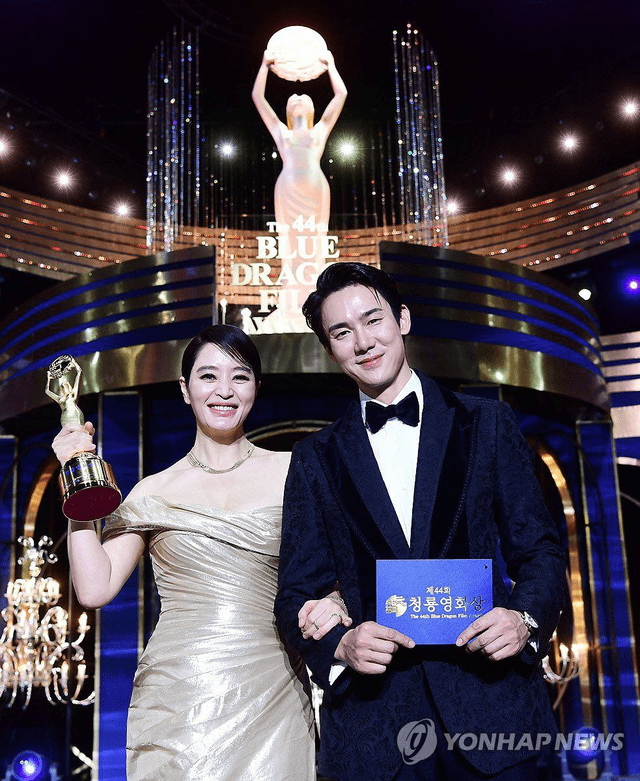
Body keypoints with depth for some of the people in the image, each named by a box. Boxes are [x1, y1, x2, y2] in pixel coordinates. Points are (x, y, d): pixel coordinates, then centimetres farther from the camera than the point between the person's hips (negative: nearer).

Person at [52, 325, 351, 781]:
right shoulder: (155, 491, 7)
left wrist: (333, 603, -14)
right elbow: (95, 588, 0)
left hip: (271, 699, 0)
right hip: (178, 702, 0)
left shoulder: (292, 472, 4)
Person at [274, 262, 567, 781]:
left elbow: (539, 549, 4)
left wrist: (525, 617, -15)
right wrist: (340, 647, -14)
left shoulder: (486, 424, 4)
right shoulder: (316, 460, 6)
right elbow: (297, 593, 5)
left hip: (490, 708, 0)